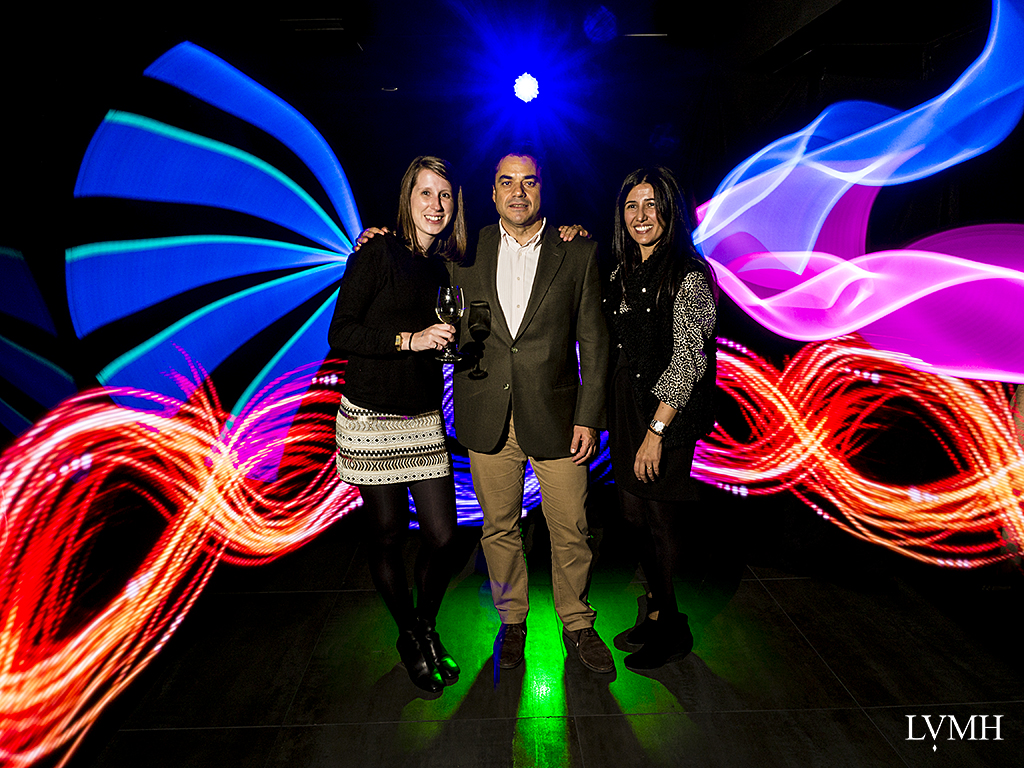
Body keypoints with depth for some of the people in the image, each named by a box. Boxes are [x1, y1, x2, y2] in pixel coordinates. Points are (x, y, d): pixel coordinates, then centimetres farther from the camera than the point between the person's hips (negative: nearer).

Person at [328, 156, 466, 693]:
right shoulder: (378, 253, -5)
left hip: (425, 417, 4)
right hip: (372, 417, -4)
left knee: (442, 535, 2)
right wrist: (411, 339, -20)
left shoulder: (447, 267, 10)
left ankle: (428, 628, 31)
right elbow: (340, 336, -10)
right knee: (387, 535, 7)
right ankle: (409, 636, 32)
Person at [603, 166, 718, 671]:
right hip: (624, 410, 7)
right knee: (634, 512, 13)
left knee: (661, 519, 4)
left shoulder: (689, 276, -12)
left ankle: (673, 632, 25)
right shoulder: (621, 272, 10)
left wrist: (656, 430, -18)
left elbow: (687, 362, -15)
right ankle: (657, 613, 33)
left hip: (667, 417, -7)